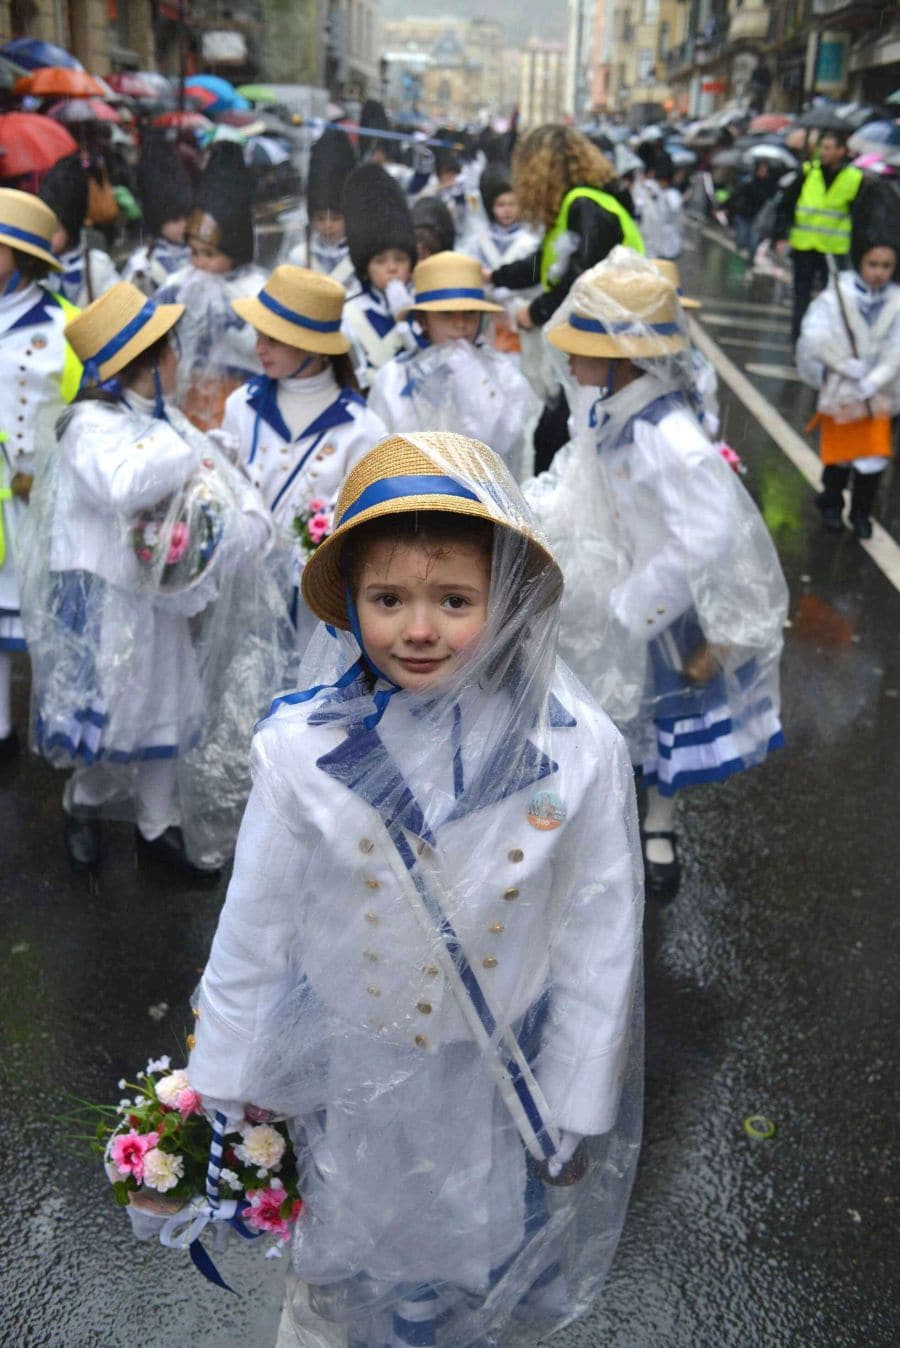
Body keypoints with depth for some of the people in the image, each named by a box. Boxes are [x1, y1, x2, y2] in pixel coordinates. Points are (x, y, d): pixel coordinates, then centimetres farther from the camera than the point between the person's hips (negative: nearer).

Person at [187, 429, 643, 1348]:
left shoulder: (580, 752, -20)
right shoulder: (300, 749, -19)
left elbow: (599, 940, -9)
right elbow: (255, 927, -7)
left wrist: (575, 1106, -3)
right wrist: (226, 1083, 3)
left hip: (503, 1081, 0)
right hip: (347, 1076, 1)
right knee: (351, 1259, 28)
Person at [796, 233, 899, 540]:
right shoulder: (836, 296, -13)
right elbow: (815, 338, -20)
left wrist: (868, 385, -19)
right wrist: (853, 367, -20)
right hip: (840, 390, -1)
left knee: (874, 458, 4)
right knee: (840, 454, 13)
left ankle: (861, 512, 26)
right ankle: (831, 503, 39)